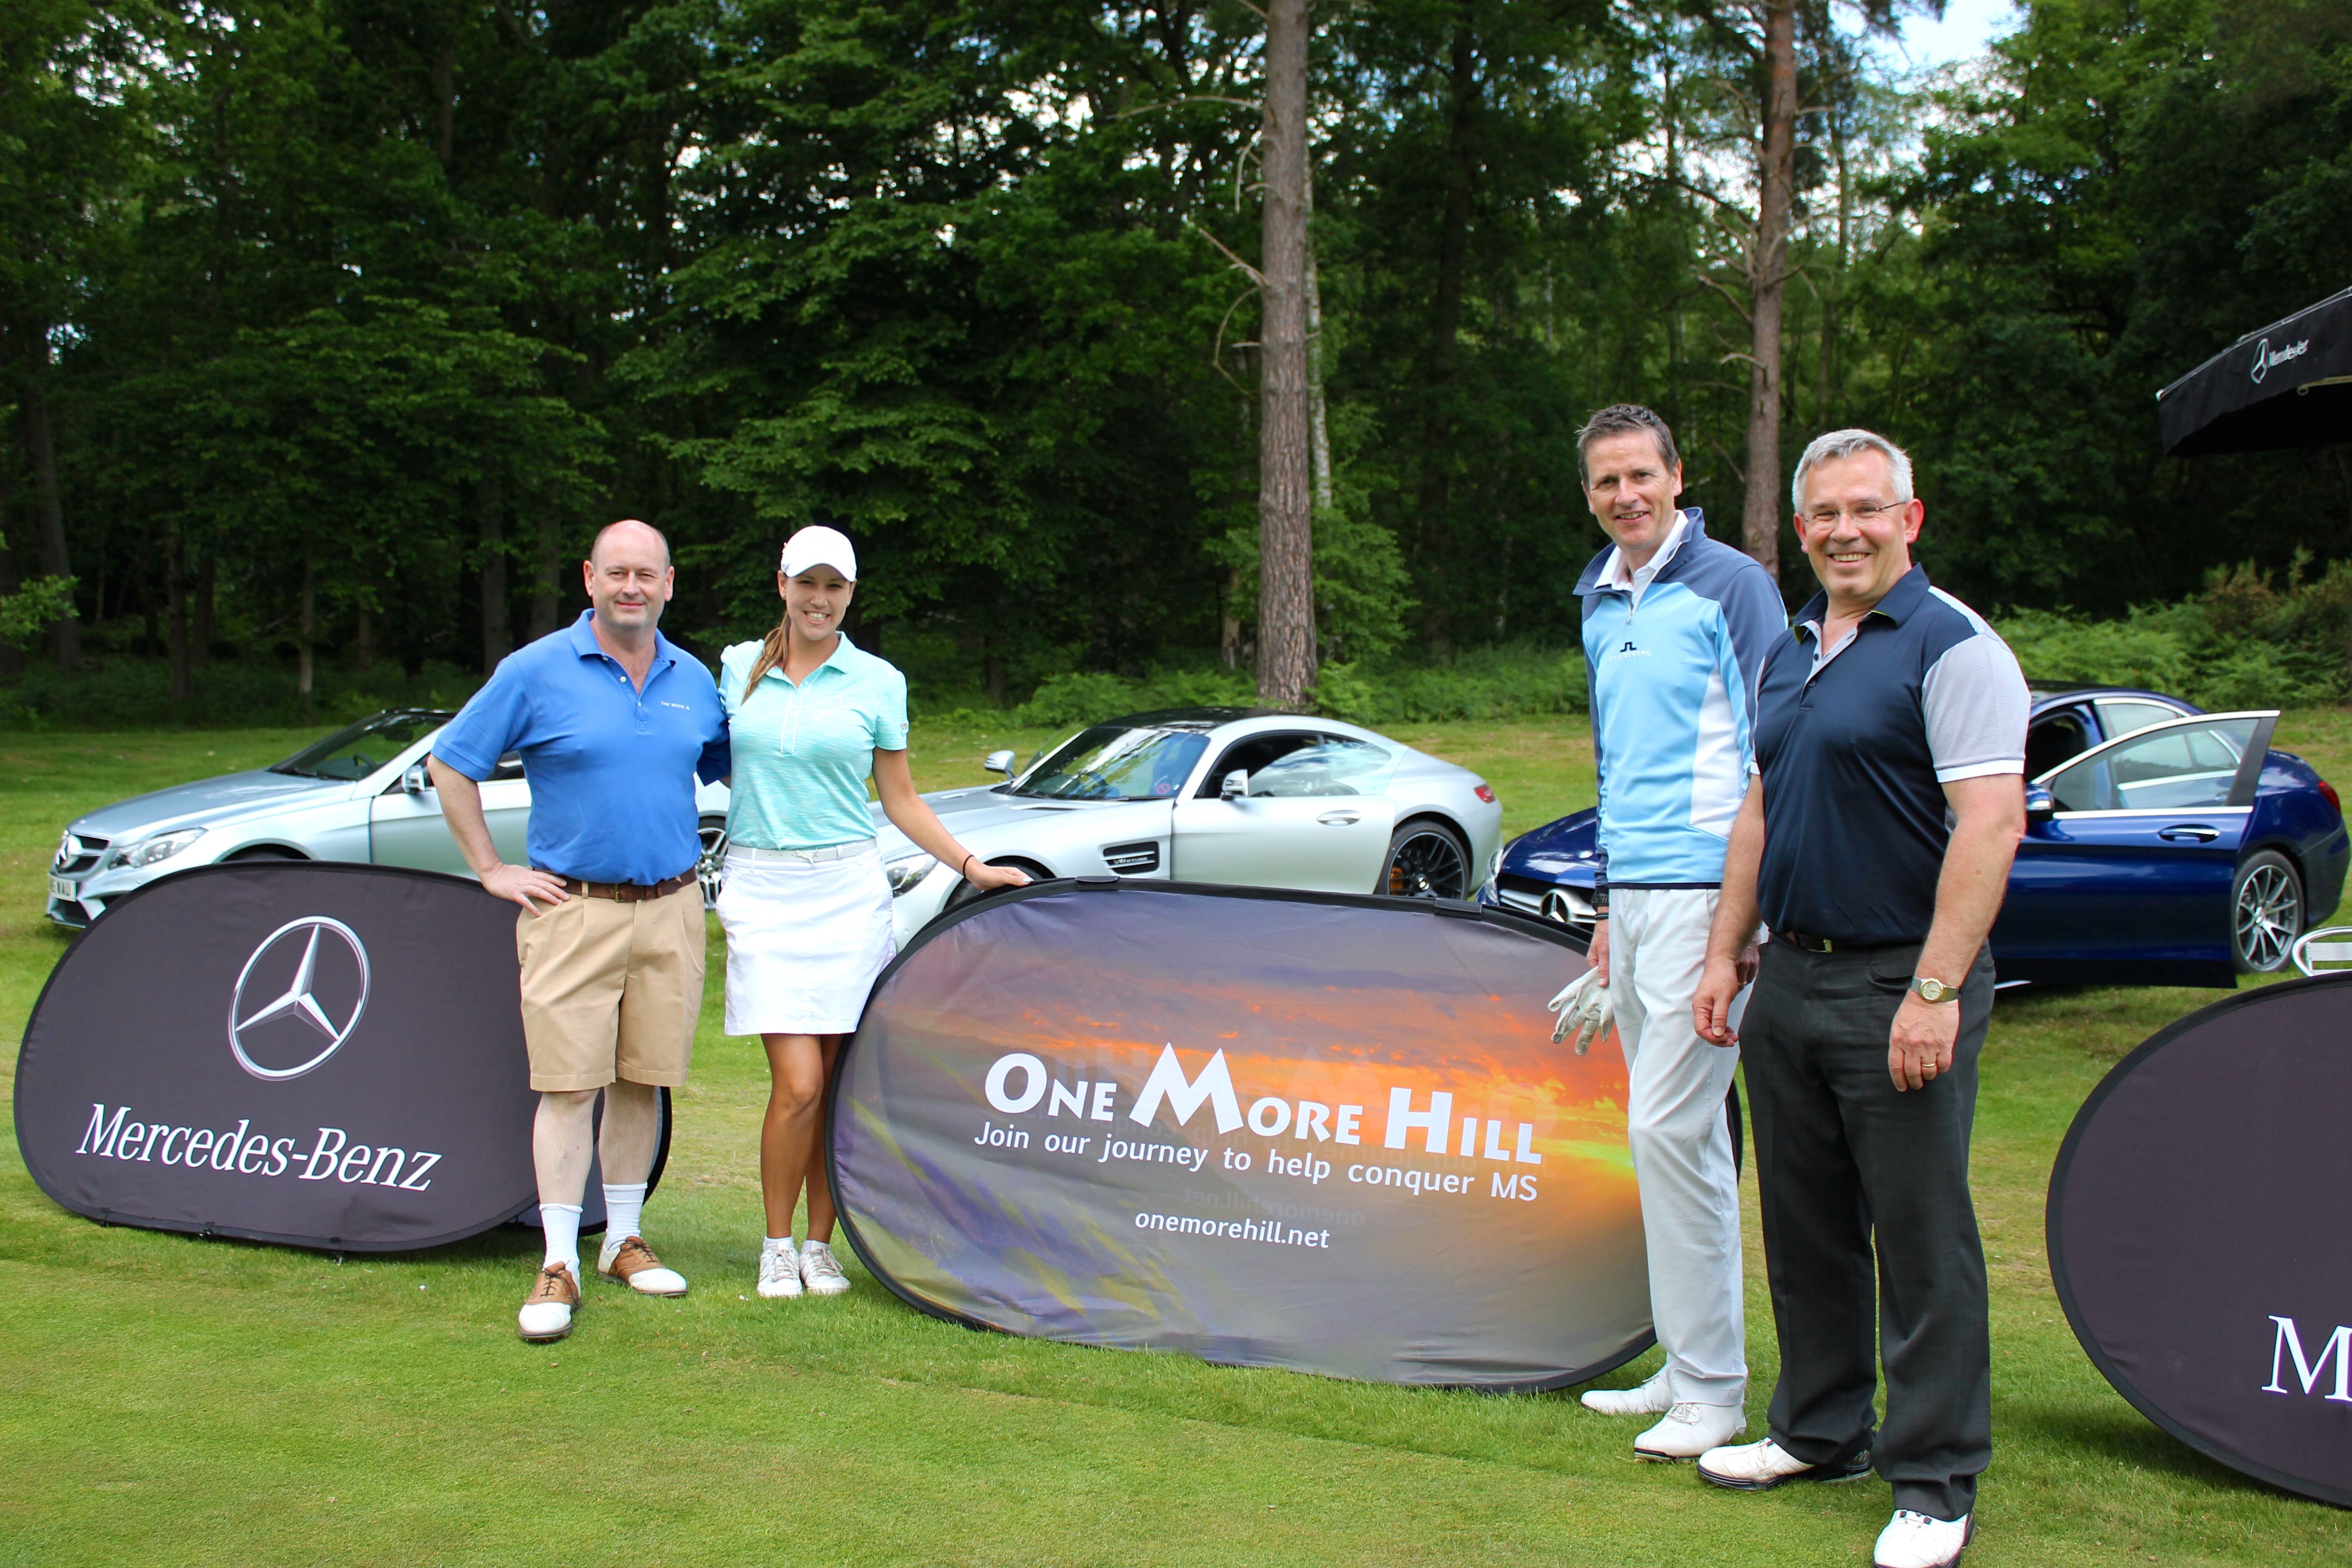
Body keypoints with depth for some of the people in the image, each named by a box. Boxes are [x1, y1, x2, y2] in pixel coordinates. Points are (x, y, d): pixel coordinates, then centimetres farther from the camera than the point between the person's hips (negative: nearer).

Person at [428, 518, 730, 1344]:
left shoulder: (693, 681, 9)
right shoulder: (537, 672, -4)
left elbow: (730, 771, 24)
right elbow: (450, 766, 2)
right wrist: (493, 871, -1)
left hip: (672, 909, 4)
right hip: (574, 909, -4)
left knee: (643, 1080, 10)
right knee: (569, 1084, -5)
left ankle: (624, 1241, 22)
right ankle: (559, 1266, 1)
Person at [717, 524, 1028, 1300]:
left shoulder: (877, 682, 4)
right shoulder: (738, 667, 7)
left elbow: (900, 801, 9)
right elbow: (722, 769, 17)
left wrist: (971, 866, 0)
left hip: (848, 889, 0)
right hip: (763, 891, 0)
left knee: (839, 1081, 2)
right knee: (798, 1083, -8)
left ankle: (820, 1245, 18)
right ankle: (776, 1247, 10)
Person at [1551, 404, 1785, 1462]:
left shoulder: (1729, 585, -6)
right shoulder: (1601, 609, 17)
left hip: (1706, 891, -8)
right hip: (1633, 896, 8)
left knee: (1668, 1128, -9)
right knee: (1680, 1134, 12)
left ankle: (1711, 1390, 0)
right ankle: (1690, 1365, 20)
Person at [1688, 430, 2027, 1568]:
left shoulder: (1951, 646, -11)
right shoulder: (1790, 654, 15)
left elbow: (1990, 825, -18)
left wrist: (1935, 990, -22)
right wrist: (1726, 955, 15)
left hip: (1899, 986, -8)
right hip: (1790, 982, 8)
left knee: (1922, 1240, 0)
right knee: (1805, 1227, 16)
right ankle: (1820, 1431, 31)